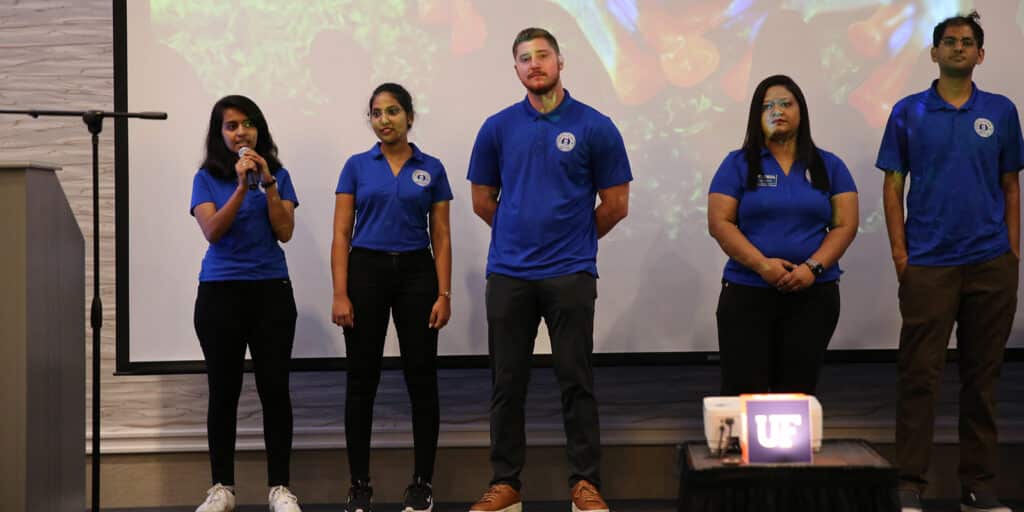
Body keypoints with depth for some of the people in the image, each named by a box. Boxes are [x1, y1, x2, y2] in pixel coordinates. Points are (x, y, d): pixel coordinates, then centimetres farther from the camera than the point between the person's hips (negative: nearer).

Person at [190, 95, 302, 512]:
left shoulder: (278, 175, 7)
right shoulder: (207, 178, 4)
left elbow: (285, 232, -3)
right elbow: (213, 231, -10)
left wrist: (267, 184, -12)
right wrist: (242, 187, -19)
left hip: (271, 289, 1)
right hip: (220, 292, -1)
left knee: (275, 388, -1)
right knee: (224, 390, 3)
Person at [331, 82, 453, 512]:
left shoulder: (431, 169, 4)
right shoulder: (357, 166, 2)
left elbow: (441, 237, 3)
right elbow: (341, 235, -1)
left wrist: (444, 293, -6)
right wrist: (340, 294, -10)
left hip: (416, 274, 1)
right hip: (367, 272, 0)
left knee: (421, 379, 1)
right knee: (362, 381, 2)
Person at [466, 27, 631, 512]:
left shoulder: (595, 127, -2)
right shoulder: (497, 127, 5)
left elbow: (616, 204, 2)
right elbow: (483, 201, 13)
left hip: (570, 273, -2)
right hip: (508, 272, 2)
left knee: (576, 382, 2)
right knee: (507, 383, 6)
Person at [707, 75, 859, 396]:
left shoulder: (829, 166, 9)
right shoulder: (738, 164, 4)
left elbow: (845, 224, 3)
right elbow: (719, 223, -4)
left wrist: (813, 267, -13)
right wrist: (762, 265, -16)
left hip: (814, 295, 2)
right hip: (747, 295, -1)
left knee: (797, 390, 4)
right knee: (743, 390, -5)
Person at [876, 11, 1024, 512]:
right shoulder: (909, 112, 3)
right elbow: (893, 185, 3)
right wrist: (899, 252, -5)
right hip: (927, 264, -2)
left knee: (982, 376, 7)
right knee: (919, 376, -2)